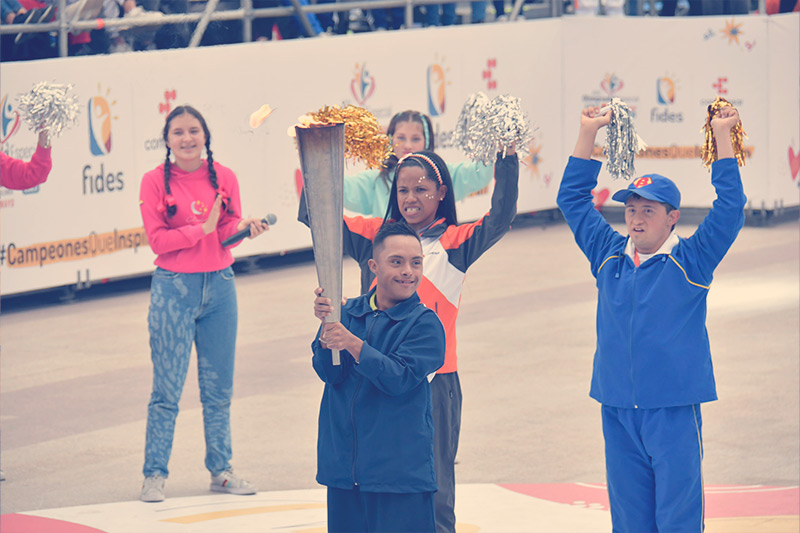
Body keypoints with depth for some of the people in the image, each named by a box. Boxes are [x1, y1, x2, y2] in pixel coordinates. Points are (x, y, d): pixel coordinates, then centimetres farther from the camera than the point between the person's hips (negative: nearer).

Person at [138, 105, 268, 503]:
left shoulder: (223, 178, 4)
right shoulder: (156, 181, -4)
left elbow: (229, 234, 3)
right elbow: (157, 239, -10)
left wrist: (244, 227, -19)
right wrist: (204, 227, -16)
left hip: (219, 284, 3)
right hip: (173, 287, -3)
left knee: (219, 387, 9)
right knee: (167, 390, -3)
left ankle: (220, 470, 18)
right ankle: (154, 474, 4)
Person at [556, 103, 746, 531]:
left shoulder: (690, 261, 0)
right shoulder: (609, 256, 11)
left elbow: (730, 206, -8)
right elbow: (572, 198, 17)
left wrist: (722, 137, -10)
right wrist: (588, 134, 13)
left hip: (674, 409, -4)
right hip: (618, 409, 4)